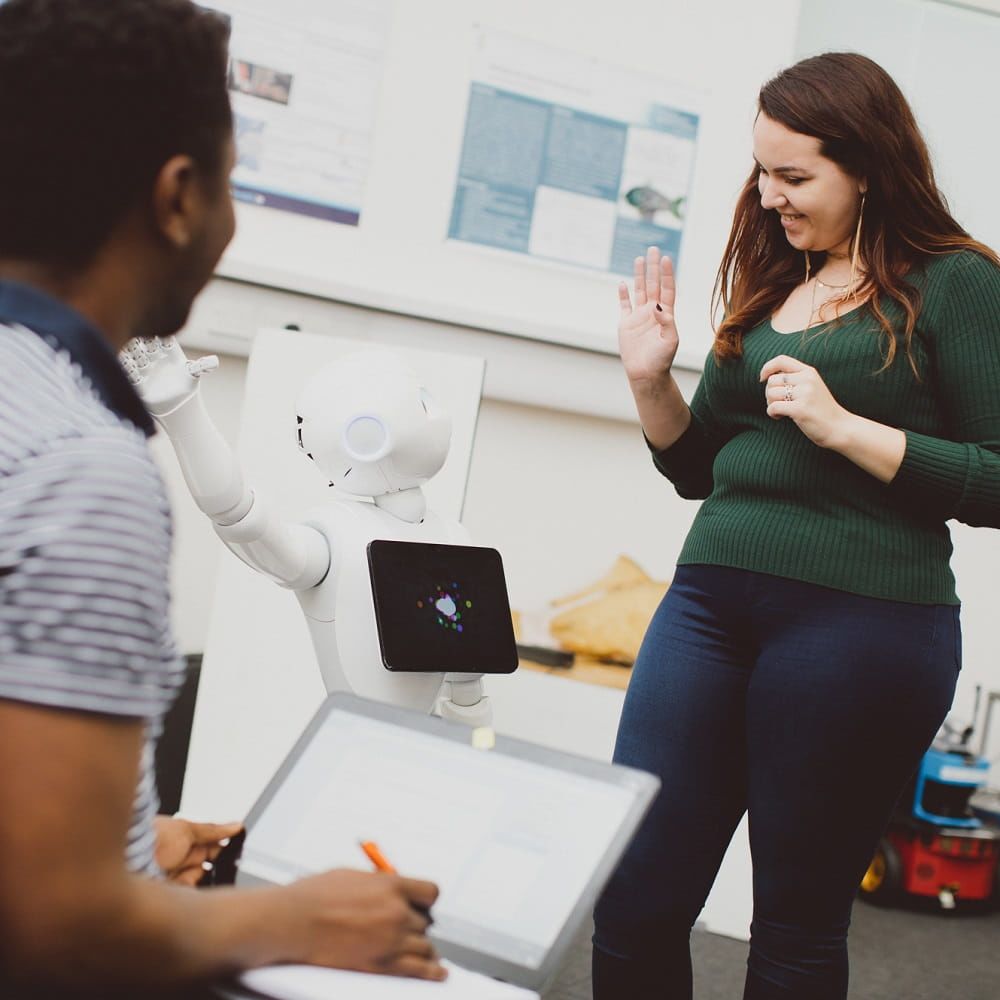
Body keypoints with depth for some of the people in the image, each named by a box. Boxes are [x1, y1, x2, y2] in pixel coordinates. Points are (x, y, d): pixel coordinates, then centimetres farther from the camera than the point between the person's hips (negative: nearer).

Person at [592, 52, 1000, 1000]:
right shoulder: (768, 287, 17)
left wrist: (844, 426, -14)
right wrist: (651, 383, 6)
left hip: (860, 618, -5)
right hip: (710, 596, 6)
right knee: (632, 909, 3)